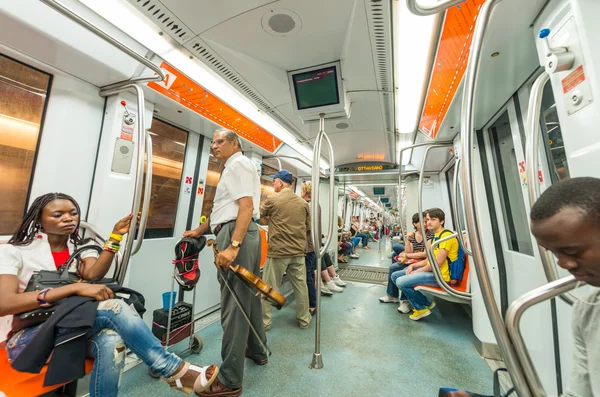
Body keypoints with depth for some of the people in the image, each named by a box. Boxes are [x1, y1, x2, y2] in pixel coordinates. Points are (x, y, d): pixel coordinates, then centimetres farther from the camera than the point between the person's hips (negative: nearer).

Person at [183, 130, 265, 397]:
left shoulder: (238, 163, -4)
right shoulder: (234, 167, 28)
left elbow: (247, 206, -18)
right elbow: (224, 208, 31)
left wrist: (233, 245, -26)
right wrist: (199, 231, 36)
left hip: (237, 235, -11)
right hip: (244, 234, 11)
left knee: (233, 305, -3)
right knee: (248, 297, 19)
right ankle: (257, 351, 37)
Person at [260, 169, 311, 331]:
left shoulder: (273, 200, -9)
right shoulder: (303, 203, 3)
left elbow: (258, 214, 6)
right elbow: (308, 226, 12)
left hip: (277, 251, -4)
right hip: (298, 252, 4)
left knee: (268, 287, 10)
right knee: (301, 286, 14)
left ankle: (264, 322, 22)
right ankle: (304, 319, 29)